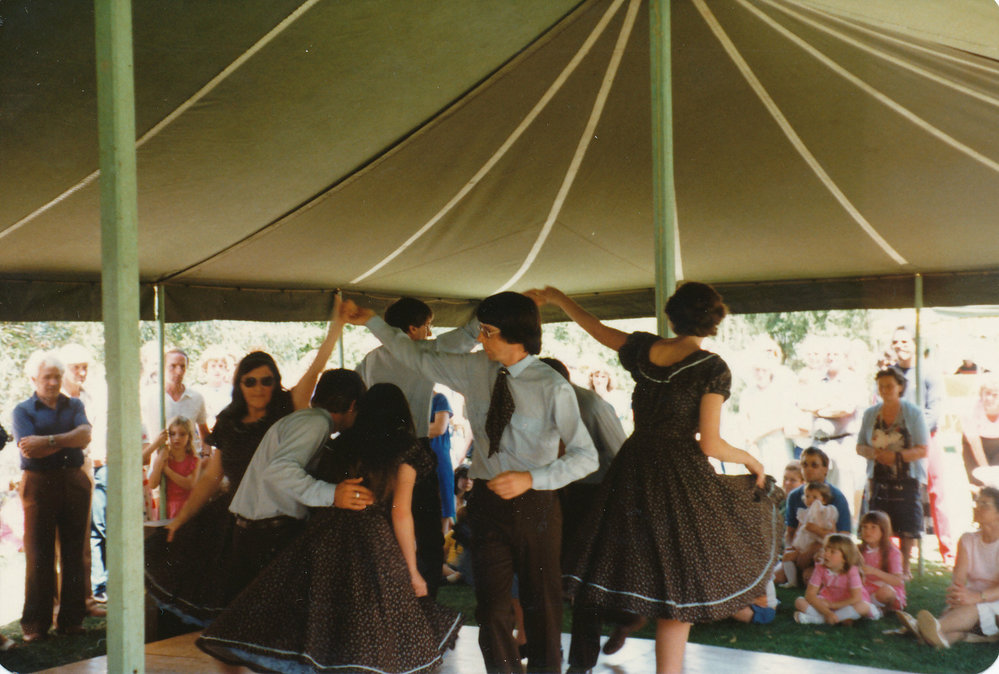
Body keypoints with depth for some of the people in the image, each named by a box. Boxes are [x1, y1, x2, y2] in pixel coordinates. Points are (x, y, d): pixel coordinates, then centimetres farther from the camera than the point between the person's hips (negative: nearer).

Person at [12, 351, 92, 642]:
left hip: (74, 483, 3)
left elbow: (85, 435, -6)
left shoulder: (74, 405, 13)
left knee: (74, 552, 4)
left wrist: (48, 440, -16)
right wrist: (68, 440, -7)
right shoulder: (23, 410, 5)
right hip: (39, 484, -2)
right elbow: (30, 449, -11)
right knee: (39, 555, -1)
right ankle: (36, 623, 6)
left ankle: (71, 618, 11)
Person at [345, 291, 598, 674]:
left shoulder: (554, 389, -15)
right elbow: (418, 358, 14)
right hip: (488, 500, 3)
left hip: (534, 504, -3)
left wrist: (531, 478, -24)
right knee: (491, 607, 5)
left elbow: (585, 456, -13)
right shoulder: (474, 369, 0)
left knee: (541, 603, 11)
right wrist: (372, 322, 17)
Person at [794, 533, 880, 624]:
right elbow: (810, 594, -19)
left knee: (863, 606, -36)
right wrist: (827, 612, -32)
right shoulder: (821, 569, -14)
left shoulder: (852, 571, -20)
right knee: (799, 602, -19)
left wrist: (832, 605, -23)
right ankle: (841, 618, -28)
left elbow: (857, 598, -27)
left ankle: (813, 618, -34)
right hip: (826, 604, 2)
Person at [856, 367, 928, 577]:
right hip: (879, 480, 2)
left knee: (907, 529, 0)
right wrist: (874, 453, -11)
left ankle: (904, 568, 16)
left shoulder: (914, 413, -2)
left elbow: (922, 450, -6)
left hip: (907, 480, -2)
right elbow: (860, 447, 11)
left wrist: (897, 456, -20)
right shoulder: (870, 414, 8)